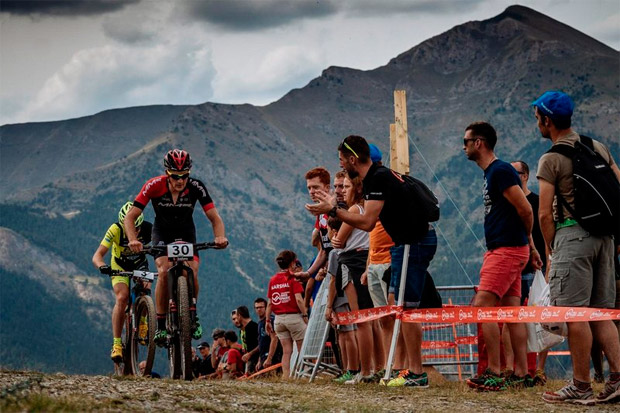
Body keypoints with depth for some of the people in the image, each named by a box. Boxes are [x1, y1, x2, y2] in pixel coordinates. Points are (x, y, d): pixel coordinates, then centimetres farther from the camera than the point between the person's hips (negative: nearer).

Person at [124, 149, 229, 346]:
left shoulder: (196, 187, -24)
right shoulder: (154, 185, -27)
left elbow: (215, 218, -22)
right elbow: (130, 217, -25)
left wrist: (220, 237, -43)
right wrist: (133, 240, -43)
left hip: (186, 233, 1)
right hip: (162, 233, -1)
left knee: (191, 273, -22)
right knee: (164, 272, -25)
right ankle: (161, 325, -15)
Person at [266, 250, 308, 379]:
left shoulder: (273, 280, 8)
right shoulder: (292, 278, -7)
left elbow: (270, 302, 8)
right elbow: (298, 299, -15)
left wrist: (268, 321, 12)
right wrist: (305, 315, -9)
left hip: (279, 319, 5)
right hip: (293, 316, -5)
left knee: (286, 351, 7)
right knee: (302, 349, 3)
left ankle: (285, 377, 0)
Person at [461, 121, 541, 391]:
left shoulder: (500, 171, -14)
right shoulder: (491, 173, 18)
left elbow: (525, 210, -16)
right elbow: (522, 212, 21)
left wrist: (527, 239, 2)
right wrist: (530, 246, 17)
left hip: (507, 249, -10)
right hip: (501, 250, 10)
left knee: (482, 306, -15)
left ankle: (494, 372, -16)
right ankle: (521, 374, 7)